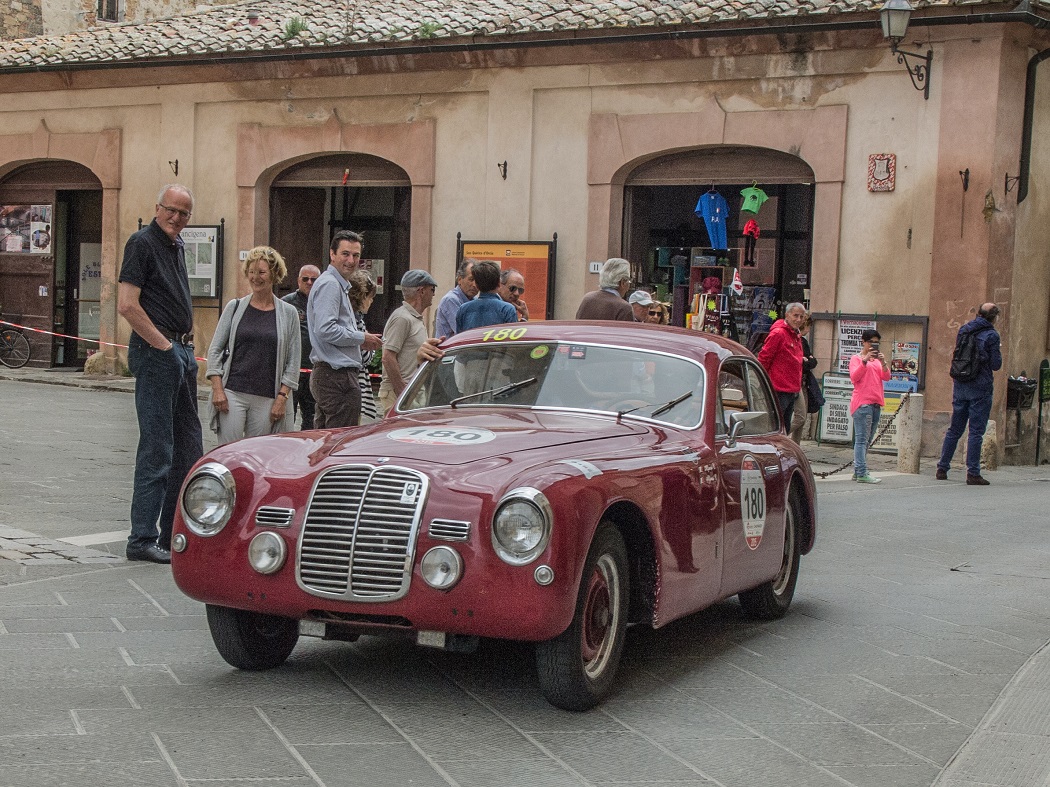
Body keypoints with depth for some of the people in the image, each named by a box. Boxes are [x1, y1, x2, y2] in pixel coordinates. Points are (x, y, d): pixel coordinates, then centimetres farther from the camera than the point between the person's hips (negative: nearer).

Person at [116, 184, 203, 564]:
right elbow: (127, 305, -19)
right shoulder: (143, 242, -10)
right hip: (155, 352, -9)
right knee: (157, 448, -8)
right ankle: (142, 539, -2)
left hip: (182, 352, 9)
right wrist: (164, 345, -15)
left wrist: (188, 342, 15)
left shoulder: (178, 247, 17)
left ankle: (174, 533, 23)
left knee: (189, 446, 13)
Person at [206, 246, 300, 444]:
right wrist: (217, 389, -3)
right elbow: (215, 350, 7)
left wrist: (282, 397, -2)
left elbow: (293, 361, 6)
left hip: (266, 398, 1)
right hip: (232, 392, 0)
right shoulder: (235, 307, 7)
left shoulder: (288, 313, 7)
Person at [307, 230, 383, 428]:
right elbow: (325, 330, -22)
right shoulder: (329, 284, -11)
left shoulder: (339, 285, 22)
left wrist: (360, 342, 12)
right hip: (337, 374, -11)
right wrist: (362, 338, -13)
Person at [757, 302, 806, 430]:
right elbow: (763, 359, -13)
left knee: (785, 428, 12)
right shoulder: (778, 333, -11)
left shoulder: (797, 337, 17)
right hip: (779, 391, -9)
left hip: (792, 393, 9)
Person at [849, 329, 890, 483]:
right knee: (862, 439, -13)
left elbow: (886, 377, 8)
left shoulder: (877, 360, 22)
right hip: (862, 403, -8)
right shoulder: (856, 358, 3)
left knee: (867, 440, 8)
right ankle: (862, 473, -18)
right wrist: (865, 360, -21)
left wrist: (883, 363, -9)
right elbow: (854, 377, -13)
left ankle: (857, 471, 12)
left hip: (876, 404, 8)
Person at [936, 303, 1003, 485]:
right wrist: (998, 353, 11)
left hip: (960, 386, 5)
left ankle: (942, 468, 14)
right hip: (980, 388, -5)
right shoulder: (991, 335, -9)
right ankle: (973, 473, -3)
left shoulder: (962, 331, 9)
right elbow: (996, 365, -7)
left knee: (954, 429, 13)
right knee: (976, 431, -2)